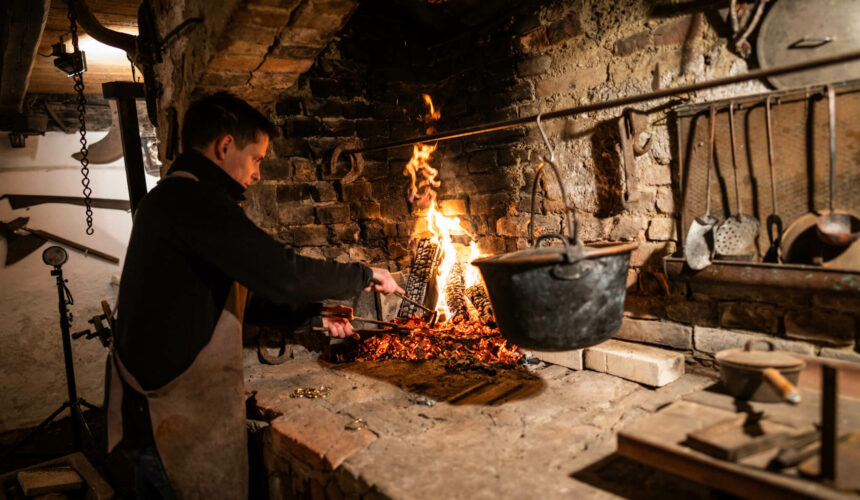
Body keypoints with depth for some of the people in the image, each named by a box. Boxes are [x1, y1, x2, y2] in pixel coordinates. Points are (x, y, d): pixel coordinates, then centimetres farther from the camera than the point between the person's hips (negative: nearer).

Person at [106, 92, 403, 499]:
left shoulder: (169, 198, 14)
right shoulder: (194, 199, -20)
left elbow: (216, 306, 18)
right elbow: (282, 274, -27)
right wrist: (363, 276, -10)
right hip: (182, 419, -10)